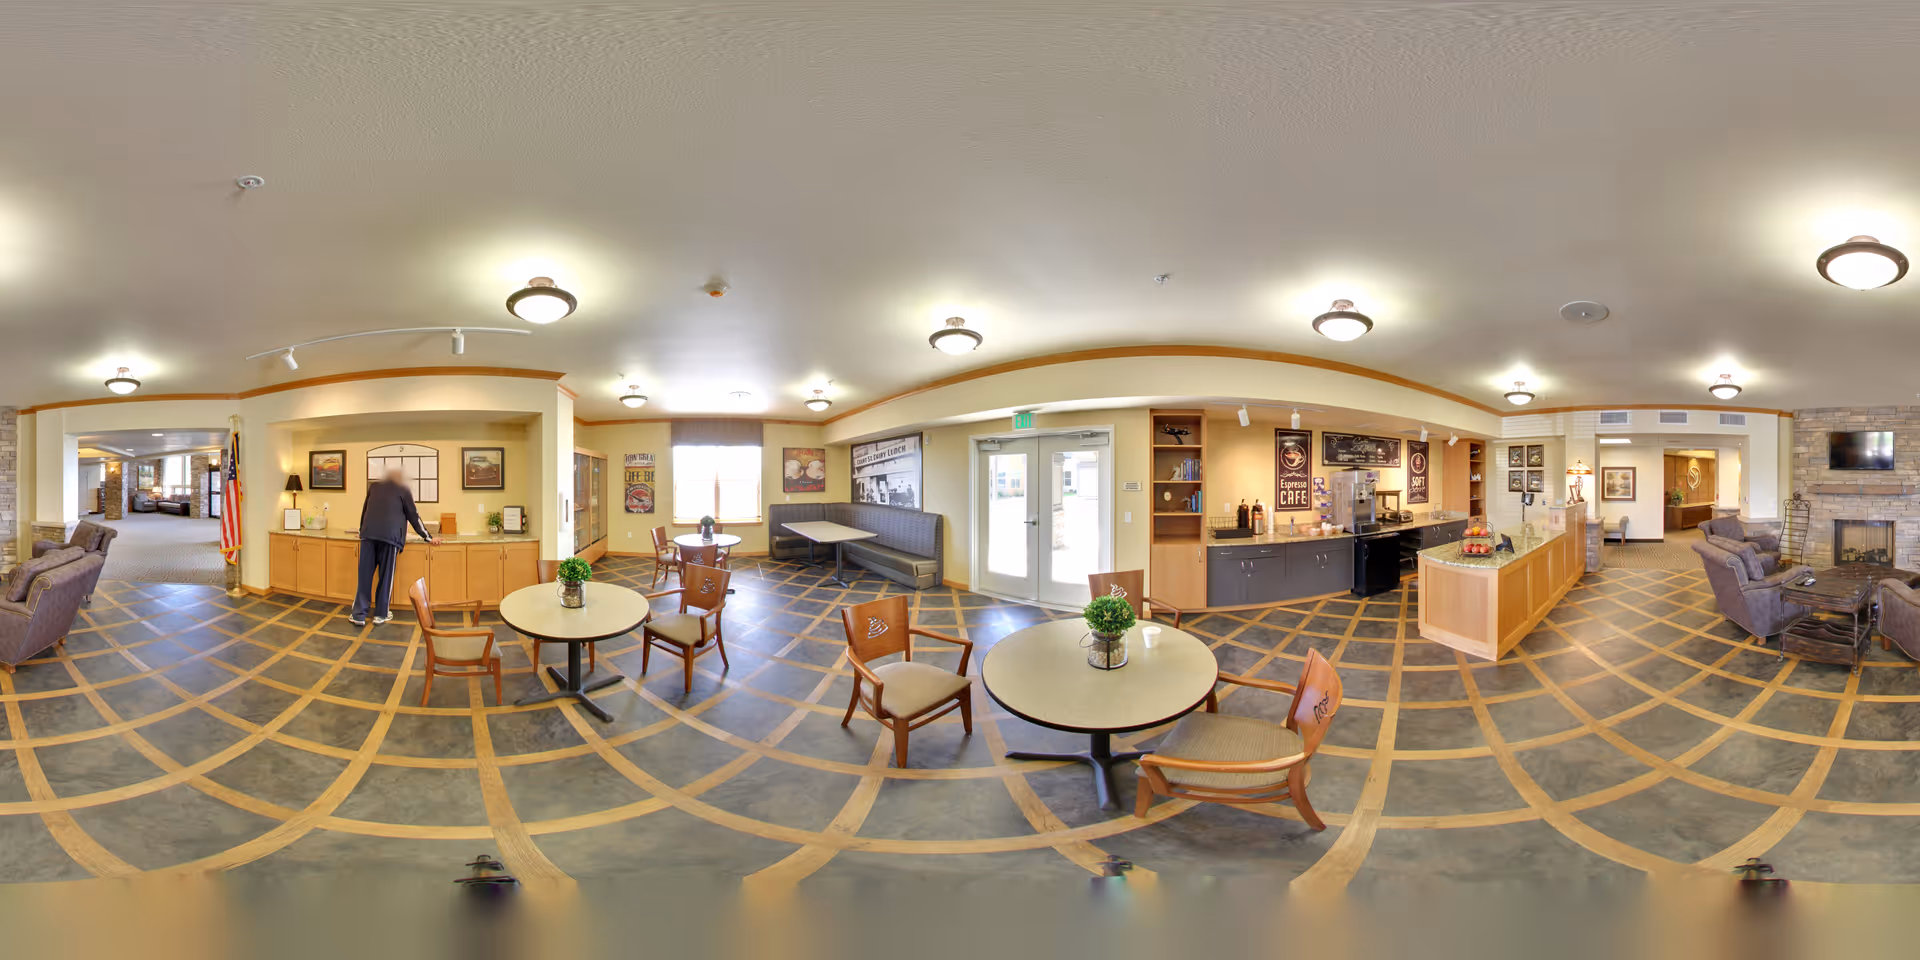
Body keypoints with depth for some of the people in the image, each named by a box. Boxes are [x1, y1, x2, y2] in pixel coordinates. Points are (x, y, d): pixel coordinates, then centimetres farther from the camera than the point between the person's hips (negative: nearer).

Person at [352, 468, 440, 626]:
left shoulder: (373, 486, 22)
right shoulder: (403, 490, 12)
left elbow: (364, 510, 31)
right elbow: (413, 516, 13)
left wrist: (362, 530, 44)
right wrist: (428, 537, 18)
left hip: (368, 534, 3)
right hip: (390, 535, -3)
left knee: (365, 574, 5)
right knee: (386, 575, 5)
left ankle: (359, 615, 5)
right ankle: (381, 614, 10)